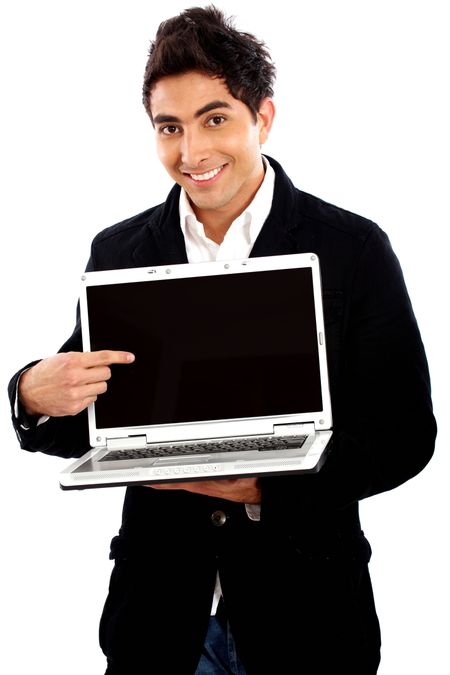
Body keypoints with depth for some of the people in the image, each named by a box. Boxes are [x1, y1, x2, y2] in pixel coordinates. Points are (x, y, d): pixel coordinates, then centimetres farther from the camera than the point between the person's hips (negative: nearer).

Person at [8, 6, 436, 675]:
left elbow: (406, 432, -8)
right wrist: (36, 398, -16)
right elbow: (86, 429, 7)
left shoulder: (356, 250, -6)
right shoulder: (118, 252, 3)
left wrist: (269, 487, -21)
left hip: (304, 616, -2)